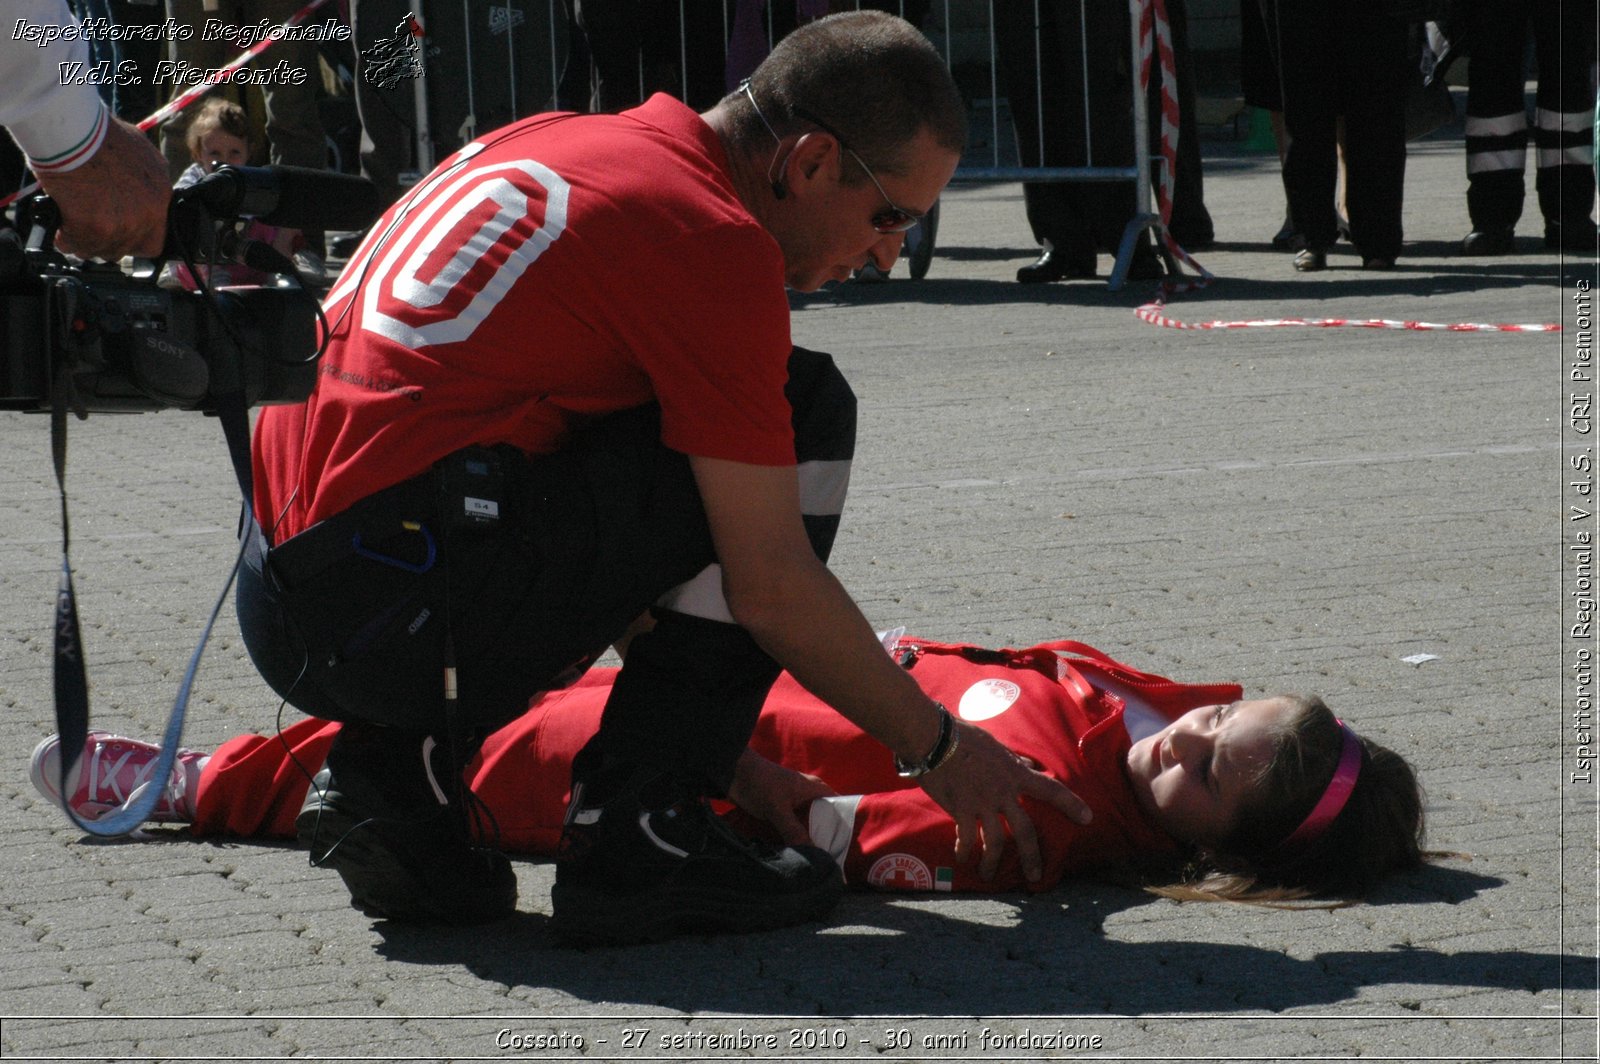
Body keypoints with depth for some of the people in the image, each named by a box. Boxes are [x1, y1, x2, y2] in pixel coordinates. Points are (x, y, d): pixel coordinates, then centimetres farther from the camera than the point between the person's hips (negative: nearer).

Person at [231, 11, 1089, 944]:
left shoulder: (552, 143, 19)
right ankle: (640, 832, -2)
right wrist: (940, 747, 6)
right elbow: (772, 588, -8)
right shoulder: (711, 237, -8)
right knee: (807, 416, -2)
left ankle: (392, 769, 11)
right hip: (394, 606, -9)